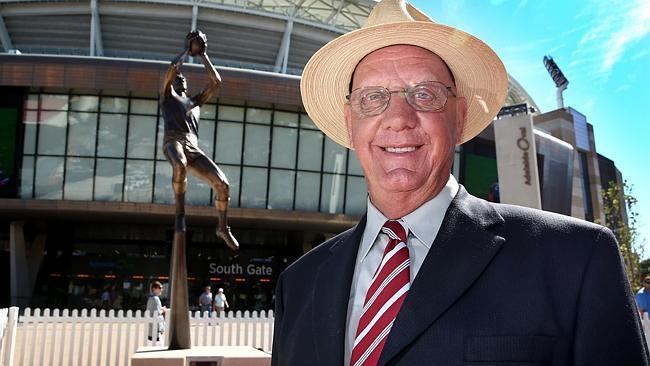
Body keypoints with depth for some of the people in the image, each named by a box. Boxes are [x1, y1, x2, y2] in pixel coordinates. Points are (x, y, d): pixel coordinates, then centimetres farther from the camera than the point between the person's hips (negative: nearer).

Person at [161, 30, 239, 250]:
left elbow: (216, 82, 27)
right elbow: (172, 69, 8)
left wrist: (203, 55, 31)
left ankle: (223, 227, 3)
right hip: (173, 142, -4)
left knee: (222, 183, -12)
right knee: (180, 165, -43)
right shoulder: (168, 96, 24)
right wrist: (186, 51, 22)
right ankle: (180, 207, -24)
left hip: (193, 148, 4)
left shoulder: (195, 101, 35)